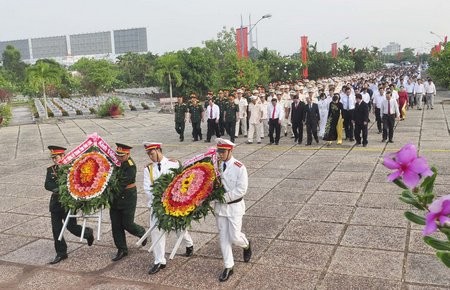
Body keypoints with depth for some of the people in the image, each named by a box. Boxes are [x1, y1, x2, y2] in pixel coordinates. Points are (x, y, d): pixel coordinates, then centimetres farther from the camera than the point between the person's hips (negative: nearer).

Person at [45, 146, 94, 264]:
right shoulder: (51, 169, 6)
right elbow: (47, 185, -7)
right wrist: (59, 188, -22)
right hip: (55, 203, 5)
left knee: (71, 227, -1)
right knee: (56, 229, 5)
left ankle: (88, 233, 29)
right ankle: (61, 253, 16)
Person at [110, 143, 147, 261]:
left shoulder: (130, 166, -18)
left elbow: (122, 183, -25)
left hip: (128, 198, -6)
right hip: (115, 198, 7)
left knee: (127, 224, 2)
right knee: (116, 225, 8)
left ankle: (141, 232, 33)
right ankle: (122, 249, 19)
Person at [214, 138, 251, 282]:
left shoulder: (239, 167, -15)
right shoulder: (216, 165, -2)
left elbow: (241, 189, -18)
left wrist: (224, 197, -20)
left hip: (235, 206, -4)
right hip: (220, 206, 4)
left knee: (234, 237, -1)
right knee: (223, 237, 9)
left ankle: (246, 245, 35)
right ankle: (228, 267, 22)